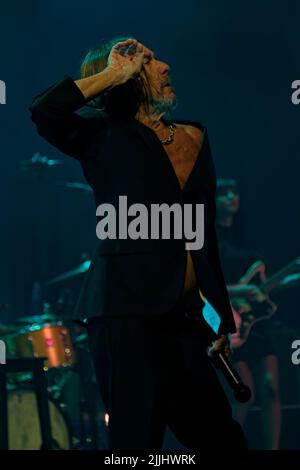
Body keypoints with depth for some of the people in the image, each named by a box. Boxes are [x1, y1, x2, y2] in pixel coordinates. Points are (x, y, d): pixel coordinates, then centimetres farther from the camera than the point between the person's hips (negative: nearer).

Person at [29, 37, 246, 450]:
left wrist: (222, 315, 19)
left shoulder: (194, 137, 17)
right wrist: (112, 74, -8)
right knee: (139, 438, -8)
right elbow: (43, 111, -20)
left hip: (182, 314, 6)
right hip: (127, 310, -6)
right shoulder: (105, 137, 1)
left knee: (222, 437, 7)